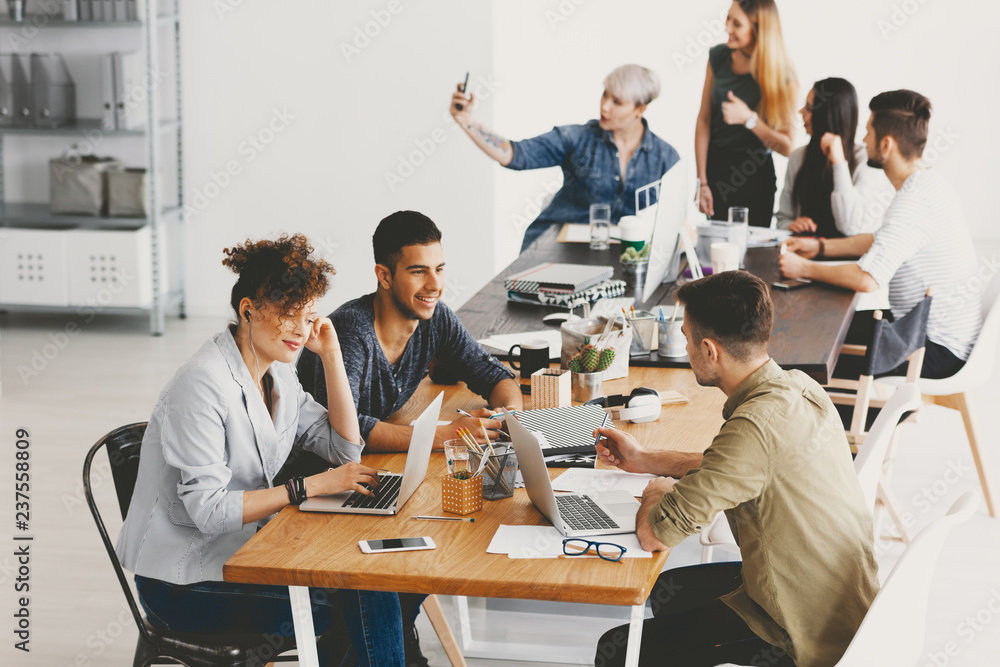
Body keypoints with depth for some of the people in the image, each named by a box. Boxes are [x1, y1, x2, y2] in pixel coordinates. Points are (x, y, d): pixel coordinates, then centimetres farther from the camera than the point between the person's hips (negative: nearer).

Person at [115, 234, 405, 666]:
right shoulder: (202, 384, -21)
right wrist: (312, 486, -25)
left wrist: (331, 354, 1)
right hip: (184, 585, -9)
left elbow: (345, 449, 8)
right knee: (363, 599, -21)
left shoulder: (276, 373, 7)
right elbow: (209, 510, -24)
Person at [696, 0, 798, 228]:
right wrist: (702, 182, -6)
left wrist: (749, 119, -25)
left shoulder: (782, 77, -13)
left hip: (754, 175, -3)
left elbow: (786, 147, -10)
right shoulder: (718, 57, -2)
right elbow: (704, 119, -2)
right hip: (714, 164, 3)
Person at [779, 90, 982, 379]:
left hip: (937, 350, -10)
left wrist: (804, 269, -18)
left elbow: (868, 279, -32)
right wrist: (820, 246, 13)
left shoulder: (913, 202, -25)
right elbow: (882, 241, 23)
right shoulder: (930, 185, 9)